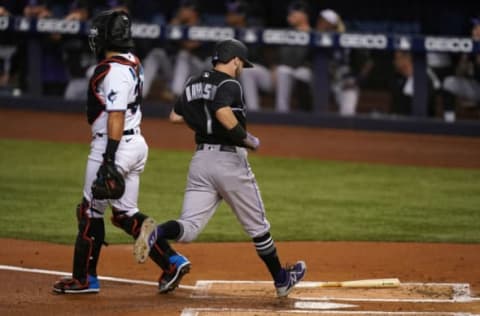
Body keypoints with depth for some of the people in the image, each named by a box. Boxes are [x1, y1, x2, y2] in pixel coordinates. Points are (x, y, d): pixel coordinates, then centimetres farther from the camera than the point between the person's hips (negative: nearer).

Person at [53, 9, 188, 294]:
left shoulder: (114, 71, -19)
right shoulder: (132, 63, 11)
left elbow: (116, 116, -24)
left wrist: (108, 159, -26)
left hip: (116, 145, -9)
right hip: (136, 145, 9)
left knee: (91, 211, 3)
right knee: (125, 213, 14)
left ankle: (84, 279, 11)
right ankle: (171, 260, 5)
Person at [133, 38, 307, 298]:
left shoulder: (194, 84, 12)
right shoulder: (229, 85, -10)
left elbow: (175, 116, 17)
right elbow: (224, 114, -28)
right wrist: (249, 139, -15)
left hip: (200, 159, 6)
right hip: (229, 159, -5)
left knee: (188, 229, -3)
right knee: (257, 226, 12)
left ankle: (157, 232, -35)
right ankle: (281, 280, 25)